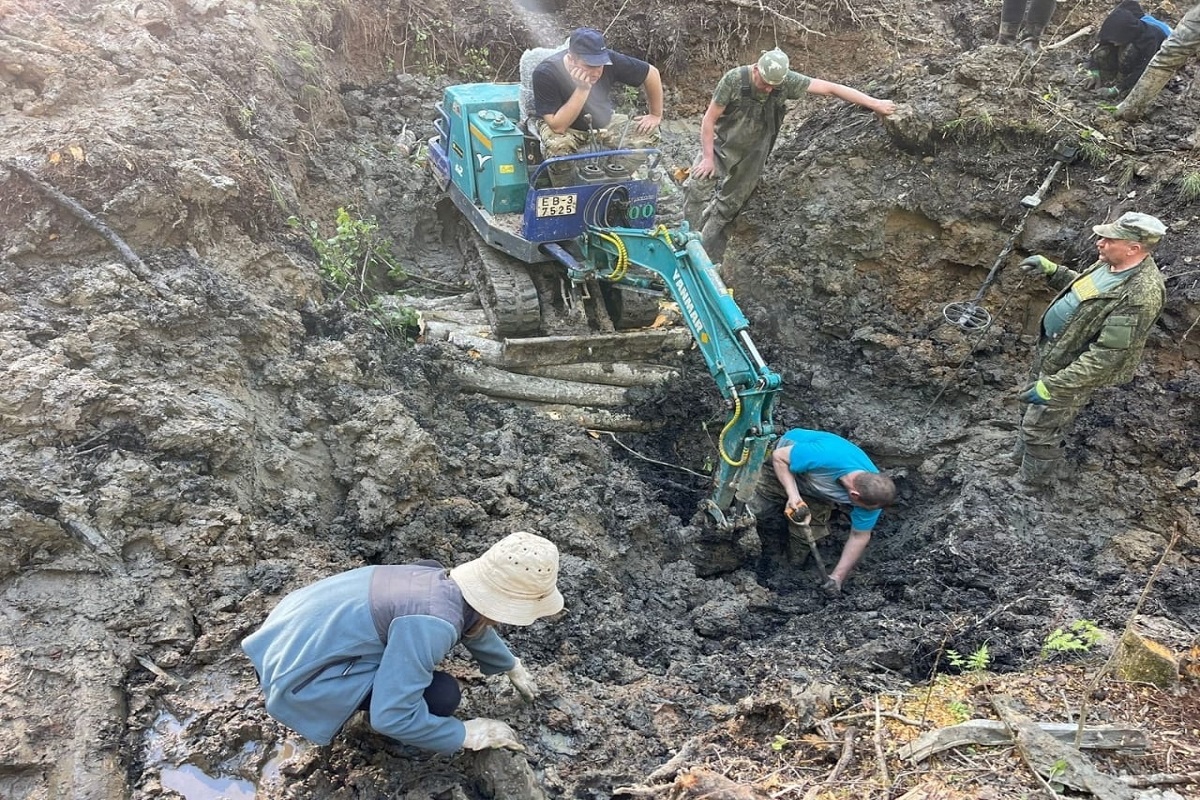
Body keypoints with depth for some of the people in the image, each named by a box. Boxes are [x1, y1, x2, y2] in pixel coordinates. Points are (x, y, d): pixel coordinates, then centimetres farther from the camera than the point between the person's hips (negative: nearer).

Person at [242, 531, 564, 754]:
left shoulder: (451, 585, -3)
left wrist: (514, 669, 37)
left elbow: (476, 628, 20)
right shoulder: (432, 625, -29)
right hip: (302, 671, -8)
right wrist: (468, 734, -13)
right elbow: (390, 716, -26)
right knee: (442, 694, -14)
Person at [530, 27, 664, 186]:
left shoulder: (610, 60, -24)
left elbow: (652, 74, -7)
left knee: (649, 134, -17)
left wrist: (656, 116, -4)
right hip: (563, 125, -3)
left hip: (603, 121, 4)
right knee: (556, 146, -38)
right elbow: (558, 127, -35)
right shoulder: (545, 73, -31)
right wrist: (582, 89, -41)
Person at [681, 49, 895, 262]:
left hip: (751, 155, 1)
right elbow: (709, 119, -16)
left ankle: (706, 259, 10)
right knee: (697, 188, -16)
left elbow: (831, 88, -17)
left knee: (729, 206, 2)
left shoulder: (787, 81, -19)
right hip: (721, 146, -1)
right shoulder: (734, 79, -23)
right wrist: (708, 157, -15)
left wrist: (874, 103, -18)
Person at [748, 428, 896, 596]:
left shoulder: (872, 492, -30)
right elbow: (779, 456, -29)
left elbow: (860, 537, -15)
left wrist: (837, 577, -16)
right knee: (751, 510, -12)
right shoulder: (826, 457, -46)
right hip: (785, 466, -3)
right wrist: (793, 494, -39)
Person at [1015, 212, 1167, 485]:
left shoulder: (1141, 295, -33)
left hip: (1074, 371, -9)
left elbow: (1107, 355, -32)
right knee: (1034, 417, 28)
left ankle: (1032, 485, 29)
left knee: (1039, 429, 6)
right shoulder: (1111, 264, -4)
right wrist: (1051, 270, 1)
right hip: (1054, 353, 9)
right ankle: (1023, 456, 53)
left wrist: (1052, 387, -31)